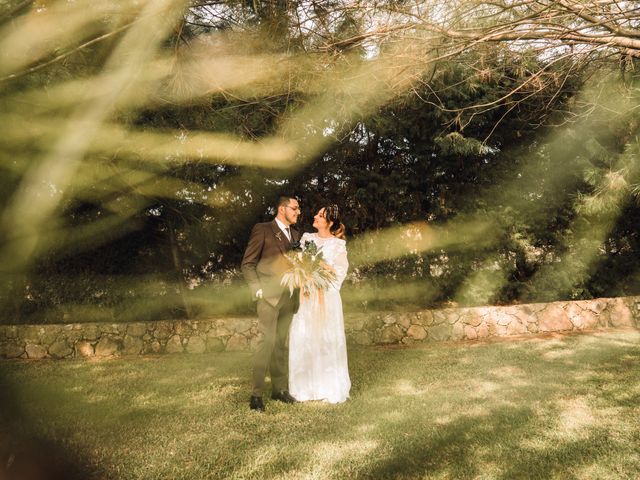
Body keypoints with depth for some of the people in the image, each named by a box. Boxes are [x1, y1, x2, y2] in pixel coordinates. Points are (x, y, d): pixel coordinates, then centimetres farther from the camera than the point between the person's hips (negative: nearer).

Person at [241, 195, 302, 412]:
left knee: (282, 343, 10)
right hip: (269, 296, -6)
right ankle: (256, 394, -4)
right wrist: (257, 290, -12)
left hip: (288, 297, 6)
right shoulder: (262, 229, -3)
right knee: (266, 341, -10)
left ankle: (279, 388, 18)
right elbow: (247, 264, -4)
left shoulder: (295, 235, 16)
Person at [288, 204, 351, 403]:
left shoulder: (338, 244, 0)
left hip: (326, 297, -3)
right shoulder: (306, 238, 11)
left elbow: (340, 272, -3)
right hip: (305, 295, 3)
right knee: (303, 340, 3)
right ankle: (306, 387, 15)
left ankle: (331, 388, 12)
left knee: (327, 340, 0)